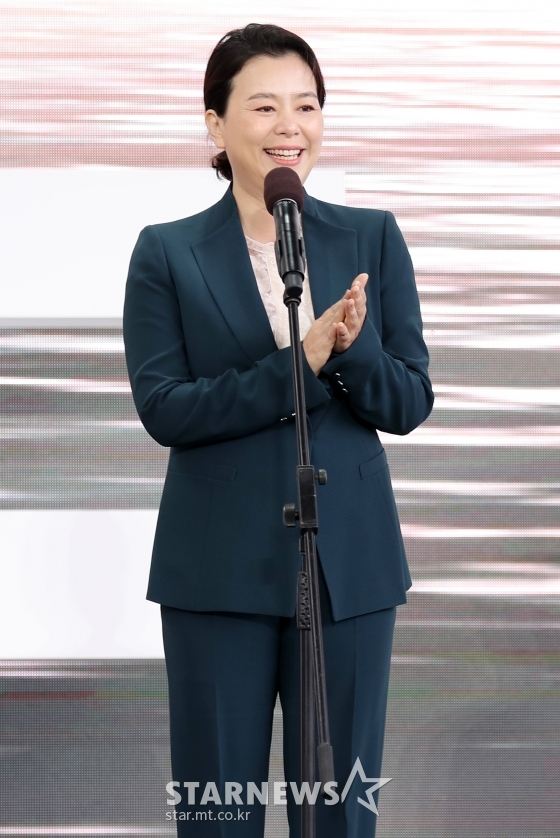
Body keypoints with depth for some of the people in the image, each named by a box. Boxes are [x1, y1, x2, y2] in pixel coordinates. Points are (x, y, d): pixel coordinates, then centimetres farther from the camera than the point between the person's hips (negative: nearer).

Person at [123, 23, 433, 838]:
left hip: (349, 562, 2)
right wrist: (297, 365, -20)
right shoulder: (167, 253, 0)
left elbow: (410, 403, 2)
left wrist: (354, 350, -19)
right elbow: (163, 408, -9)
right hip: (219, 569, -1)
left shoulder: (373, 240, 4)